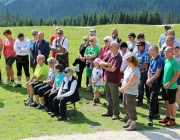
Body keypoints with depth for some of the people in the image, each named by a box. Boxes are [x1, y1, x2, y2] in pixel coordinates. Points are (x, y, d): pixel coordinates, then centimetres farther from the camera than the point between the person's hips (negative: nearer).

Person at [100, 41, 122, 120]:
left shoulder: (118, 58, -16)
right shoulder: (109, 54, 6)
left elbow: (112, 69, -22)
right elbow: (101, 62, 3)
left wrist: (104, 67, -6)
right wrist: (107, 64, -18)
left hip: (114, 81, -7)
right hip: (107, 79, 7)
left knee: (114, 98, 2)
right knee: (108, 97, 16)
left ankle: (116, 114, 11)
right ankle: (109, 111, 28)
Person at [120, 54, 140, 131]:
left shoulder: (135, 73, -27)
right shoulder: (129, 67, 0)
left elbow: (129, 84, -24)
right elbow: (125, 77, 12)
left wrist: (122, 88, -10)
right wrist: (122, 87, 1)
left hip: (131, 93, -10)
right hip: (126, 91, 10)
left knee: (131, 108, -1)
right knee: (126, 106, 21)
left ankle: (133, 125, 10)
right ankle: (129, 120, 38)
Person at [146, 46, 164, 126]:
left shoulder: (160, 60, -18)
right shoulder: (152, 59, 8)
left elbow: (157, 74, -20)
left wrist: (150, 80, -11)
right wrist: (148, 79, -1)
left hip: (156, 83, -8)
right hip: (151, 82, 8)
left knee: (152, 100, -9)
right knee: (154, 99, 18)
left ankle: (150, 118, -6)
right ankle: (156, 114, 31)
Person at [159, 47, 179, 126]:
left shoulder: (175, 62, -17)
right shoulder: (166, 61, 7)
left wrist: (168, 83, -20)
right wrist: (163, 82, 9)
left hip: (171, 87, -7)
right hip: (165, 86, 7)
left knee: (172, 103, 4)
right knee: (166, 102, 15)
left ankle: (173, 120, 15)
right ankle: (167, 117, 27)